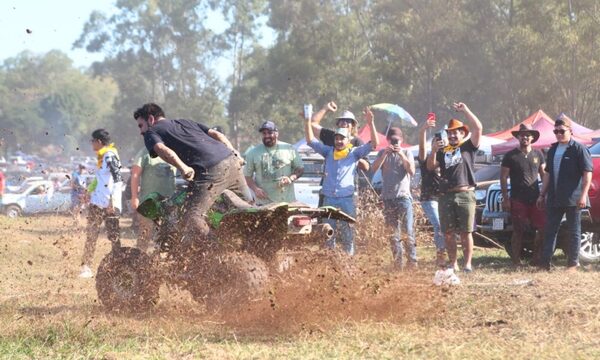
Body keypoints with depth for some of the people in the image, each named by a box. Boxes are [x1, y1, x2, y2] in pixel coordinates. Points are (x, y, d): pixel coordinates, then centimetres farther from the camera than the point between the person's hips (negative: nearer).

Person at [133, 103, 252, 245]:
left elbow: (162, 150, -9)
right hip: (232, 161, 7)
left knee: (192, 217, -11)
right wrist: (234, 152, 16)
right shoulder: (185, 122, 33)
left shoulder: (151, 133, 14)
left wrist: (183, 168, -19)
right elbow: (216, 134, 23)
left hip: (210, 171, -7)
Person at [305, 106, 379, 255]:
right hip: (328, 198, 3)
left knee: (347, 234, -1)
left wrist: (370, 122, -12)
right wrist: (308, 120, 4)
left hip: (347, 199, -2)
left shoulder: (354, 153, 6)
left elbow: (374, 143, -2)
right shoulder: (328, 152, 13)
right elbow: (310, 140, 12)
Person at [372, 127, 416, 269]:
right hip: (388, 198, 2)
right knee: (393, 234, 3)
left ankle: (413, 262, -9)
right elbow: (374, 168, -4)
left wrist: (402, 155, -14)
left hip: (404, 197, -2)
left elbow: (412, 172, -5)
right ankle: (398, 263, 7)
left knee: (408, 232, -9)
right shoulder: (383, 153, 12)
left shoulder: (407, 153, 7)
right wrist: (384, 154, -15)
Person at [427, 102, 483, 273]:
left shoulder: (468, 147, 6)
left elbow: (478, 128, -7)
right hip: (446, 196, 4)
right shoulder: (443, 151, 19)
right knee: (449, 233, 4)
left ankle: (468, 263, 0)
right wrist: (433, 151, -4)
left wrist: (465, 110, -7)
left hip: (465, 195, -4)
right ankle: (452, 264, 10)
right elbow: (430, 167, 12)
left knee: (466, 232, -3)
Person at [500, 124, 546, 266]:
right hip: (518, 200, -4)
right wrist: (505, 199, -7)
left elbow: (544, 175, 17)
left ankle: (536, 256, 14)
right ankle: (516, 260, 5)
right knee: (518, 231, -1)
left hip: (535, 199, 4)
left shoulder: (538, 154, 11)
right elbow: (503, 178, -1)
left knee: (543, 228, 0)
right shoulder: (510, 156, 0)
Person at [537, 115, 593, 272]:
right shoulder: (552, 150, 13)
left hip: (572, 199, -6)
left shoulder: (579, 149, -6)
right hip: (554, 199, 6)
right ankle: (545, 263, 8)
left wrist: (583, 195, -18)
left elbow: (588, 173, -10)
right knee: (550, 231, 6)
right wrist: (542, 194, 17)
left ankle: (573, 264, 7)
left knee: (574, 232, 2)